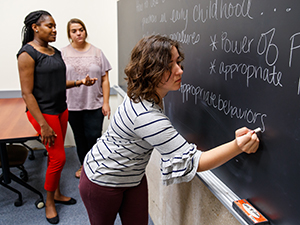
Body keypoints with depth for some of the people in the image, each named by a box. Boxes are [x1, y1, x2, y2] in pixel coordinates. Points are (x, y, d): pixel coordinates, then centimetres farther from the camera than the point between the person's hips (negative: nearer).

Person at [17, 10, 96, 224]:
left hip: (61, 110, 7)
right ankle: (49, 203, 19)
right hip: (43, 112, -7)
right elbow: (27, 93, -17)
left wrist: (80, 82, 2)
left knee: (55, 155, 15)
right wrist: (43, 125, -20)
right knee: (58, 157, -3)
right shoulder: (28, 54, -14)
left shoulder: (55, 52, 10)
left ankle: (57, 193, 33)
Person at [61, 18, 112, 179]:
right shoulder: (63, 53, 2)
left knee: (94, 137, 0)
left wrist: (106, 102, -4)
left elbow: (105, 80, 1)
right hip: (72, 105, 2)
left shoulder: (97, 53, 1)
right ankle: (84, 165, 34)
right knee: (79, 137, 15)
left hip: (95, 105, -1)